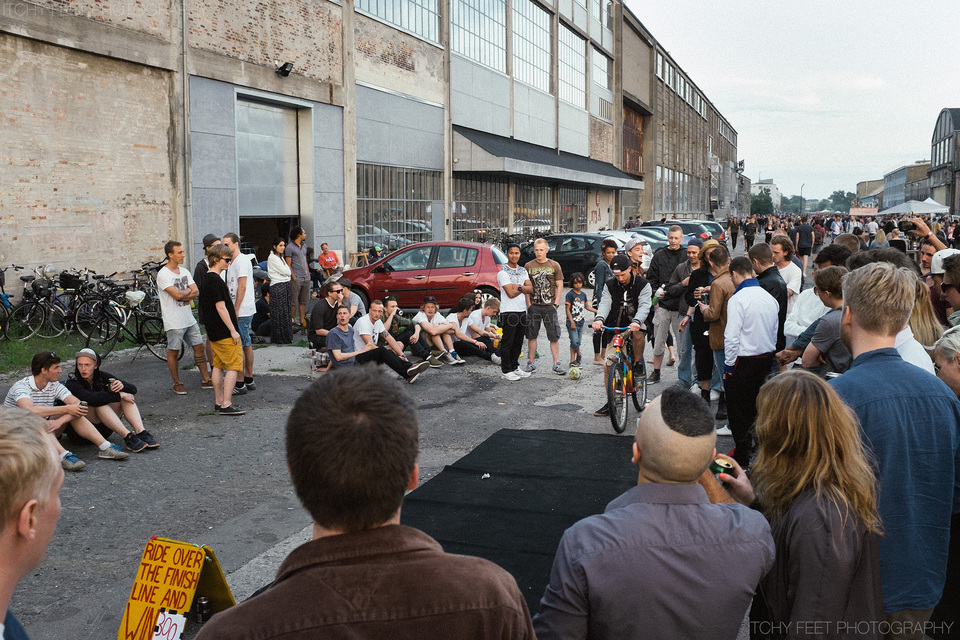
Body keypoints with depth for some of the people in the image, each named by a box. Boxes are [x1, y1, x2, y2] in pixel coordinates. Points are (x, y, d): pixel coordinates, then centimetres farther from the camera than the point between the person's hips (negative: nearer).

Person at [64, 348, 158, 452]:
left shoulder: (101, 376, 1)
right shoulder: (72, 384, -15)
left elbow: (133, 389, -3)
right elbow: (90, 398, -35)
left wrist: (122, 386, -26)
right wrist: (119, 396, -28)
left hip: (103, 428, 6)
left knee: (127, 394, -11)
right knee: (100, 403, -31)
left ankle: (141, 433, -30)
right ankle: (128, 437, -39)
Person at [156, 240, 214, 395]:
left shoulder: (185, 272, 10)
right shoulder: (163, 274, -13)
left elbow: (196, 292, 1)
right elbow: (177, 295, -23)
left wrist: (182, 295, -14)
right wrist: (188, 290, -4)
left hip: (189, 319, 7)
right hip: (174, 322, -7)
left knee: (199, 346, 9)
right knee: (173, 352, 3)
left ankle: (205, 380, 18)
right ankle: (177, 383, 16)